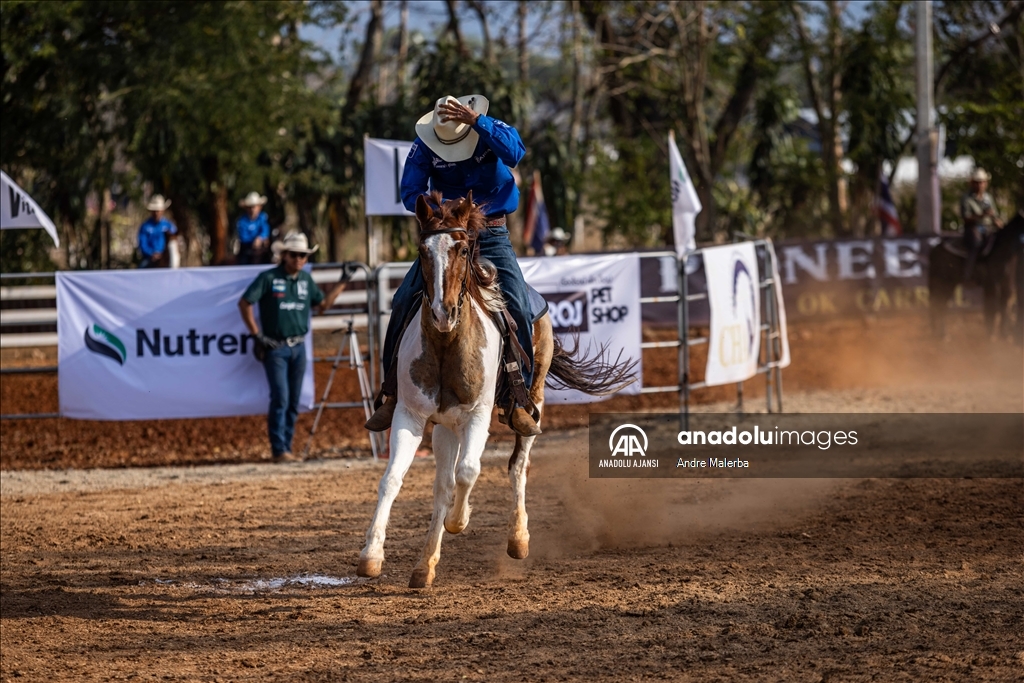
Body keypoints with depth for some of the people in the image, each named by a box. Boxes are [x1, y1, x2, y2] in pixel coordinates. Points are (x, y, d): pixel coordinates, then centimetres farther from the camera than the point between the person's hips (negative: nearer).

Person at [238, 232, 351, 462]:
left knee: (294, 401, 6)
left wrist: (342, 282, 14)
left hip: (298, 347, 5)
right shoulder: (269, 278, -7)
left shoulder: (306, 279, 10)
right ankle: (278, 450, -8)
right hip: (275, 347, -5)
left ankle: (287, 448, 13)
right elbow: (244, 303, -7)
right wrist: (257, 334, -9)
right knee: (280, 398, -11)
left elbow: (323, 304, 19)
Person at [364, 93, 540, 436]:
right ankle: (390, 393, -2)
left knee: (516, 305, -21)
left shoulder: (493, 131, -11)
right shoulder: (424, 147, -7)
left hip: (492, 237, -2)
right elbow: (410, 192, -11)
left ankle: (518, 402, -12)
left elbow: (515, 153, -33)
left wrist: (476, 121, -39)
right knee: (404, 302, -13)